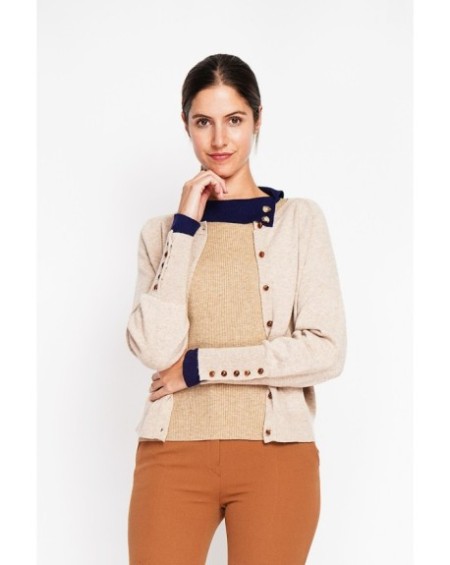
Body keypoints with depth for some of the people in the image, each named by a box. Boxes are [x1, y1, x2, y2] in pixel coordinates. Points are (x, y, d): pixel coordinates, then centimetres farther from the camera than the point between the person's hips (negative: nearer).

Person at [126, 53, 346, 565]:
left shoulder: (300, 219, 3)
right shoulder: (163, 231, 8)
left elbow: (326, 350, -7)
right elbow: (154, 349, -8)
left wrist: (198, 365, -7)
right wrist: (186, 225, -7)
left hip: (276, 454, -1)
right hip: (175, 453, 1)